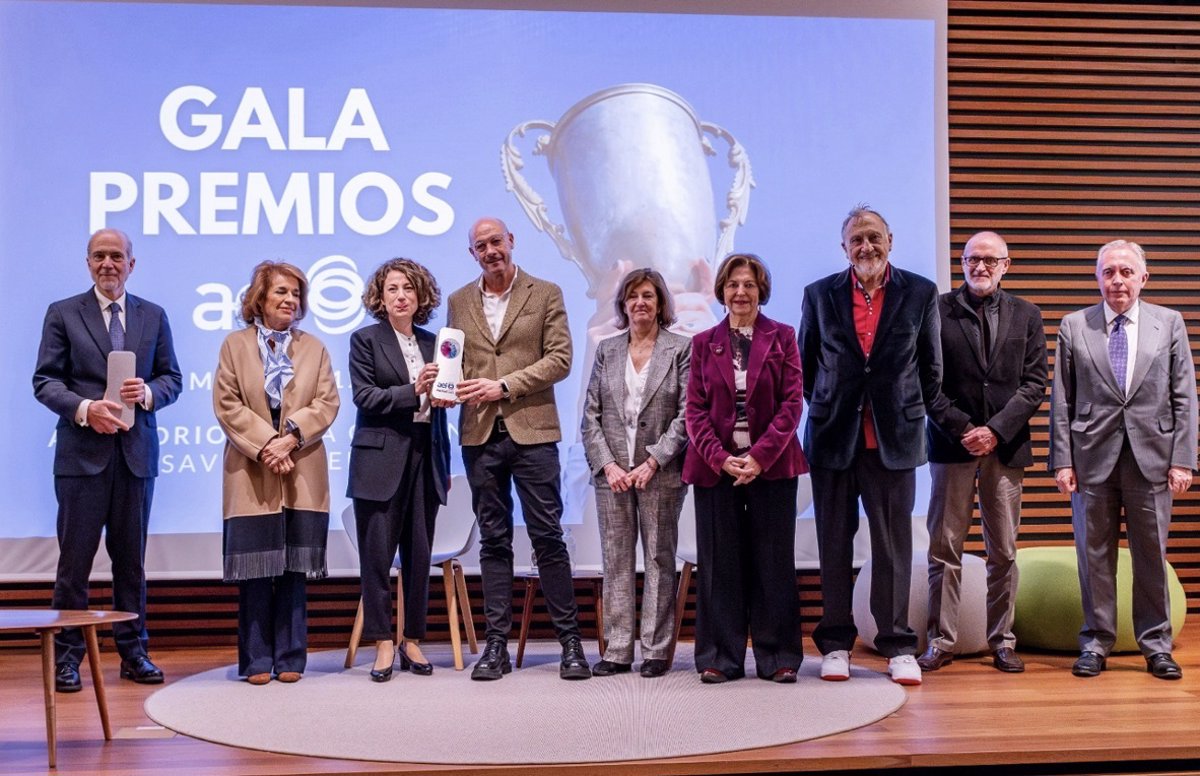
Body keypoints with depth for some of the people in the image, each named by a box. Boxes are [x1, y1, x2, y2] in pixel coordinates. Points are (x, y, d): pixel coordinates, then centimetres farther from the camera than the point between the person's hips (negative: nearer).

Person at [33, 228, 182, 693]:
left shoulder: (153, 316, 12)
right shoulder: (62, 314, 5)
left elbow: (172, 378, 11)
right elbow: (45, 380, -1)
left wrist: (148, 392, -11)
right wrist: (84, 408, -17)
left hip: (136, 451, 2)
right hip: (82, 452, -2)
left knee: (131, 558, 9)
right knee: (74, 558, 0)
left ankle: (133, 652, 18)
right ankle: (66, 657, 8)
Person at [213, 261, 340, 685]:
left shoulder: (314, 348, 12)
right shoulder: (235, 345, 6)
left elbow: (327, 403, 3)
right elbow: (227, 405, -2)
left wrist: (291, 437, -12)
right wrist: (265, 446, -12)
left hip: (302, 477, 2)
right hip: (251, 477, -2)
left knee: (295, 570, 4)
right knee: (255, 571, 0)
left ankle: (290, 658, 11)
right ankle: (257, 661, 8)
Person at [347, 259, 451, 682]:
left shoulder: (432, 343, 14)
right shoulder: (366, 340, 3)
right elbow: (364, 396, -8)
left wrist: (445, 466, 15)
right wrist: (412, 391, -19)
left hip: (424, 460, 4)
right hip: (381, 460, -4)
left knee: (419, 555, 6)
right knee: (377, 555, -2)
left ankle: (412, 641, 15)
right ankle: (383, 644, 6)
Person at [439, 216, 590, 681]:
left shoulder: (545, 294, 4)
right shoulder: (459, 302, 14)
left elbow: (560, 358, -3)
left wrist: (504, 385, -12)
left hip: (532, 431, -3)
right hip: (480, 434, 3)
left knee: (548, 536, -2)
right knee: (493, 541, 6)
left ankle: (570, 640, 6)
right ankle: (497, 643, 11)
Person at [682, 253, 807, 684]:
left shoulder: (782, 337, 6)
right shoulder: (704, 343, 10)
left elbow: (792, 402, -2)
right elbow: (695, 410, 4)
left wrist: (760, 455, -13)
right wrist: (721, 458, -11)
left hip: (770, 465, -1)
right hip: (715, 466, 1)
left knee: (774, 563, 3)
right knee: (719, 563, 3)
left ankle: (778, 657, 11)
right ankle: (720, 658, 11)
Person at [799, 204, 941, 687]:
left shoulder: (920, 293, 2)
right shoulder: (819, 295, 4)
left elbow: (931, 367, 9)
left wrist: (911, 413, 10)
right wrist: (826, 409, 11)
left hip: (894, 439, -1)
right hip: (833, 438, 1)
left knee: (894, 544, 2)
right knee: (834, 544, 7)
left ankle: (898, 646, 12)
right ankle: (835, 644, 16)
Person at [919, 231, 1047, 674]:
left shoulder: (1026, 316, 9)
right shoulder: (937, 310, 2)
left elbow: (1035, 383, 3)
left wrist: (996, 430, -9)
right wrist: (961, 429, -10)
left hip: (1006, 446, 2)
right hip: (952, 444, -2)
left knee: (1003, 552, 7)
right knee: (944, 549, 1)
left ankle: (1001, 641, 15)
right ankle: (941, 641, 8)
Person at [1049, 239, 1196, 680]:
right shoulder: (1073, 327, 5)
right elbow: (1061, 401, 4)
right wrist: (1062, 460, -2)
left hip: (1151, 457, 0)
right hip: (1093, 458, 0)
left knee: (1151, 554, 6)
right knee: (1094, 555, 6)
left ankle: (1156, 644, 18)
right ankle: (1096, 643, 17)